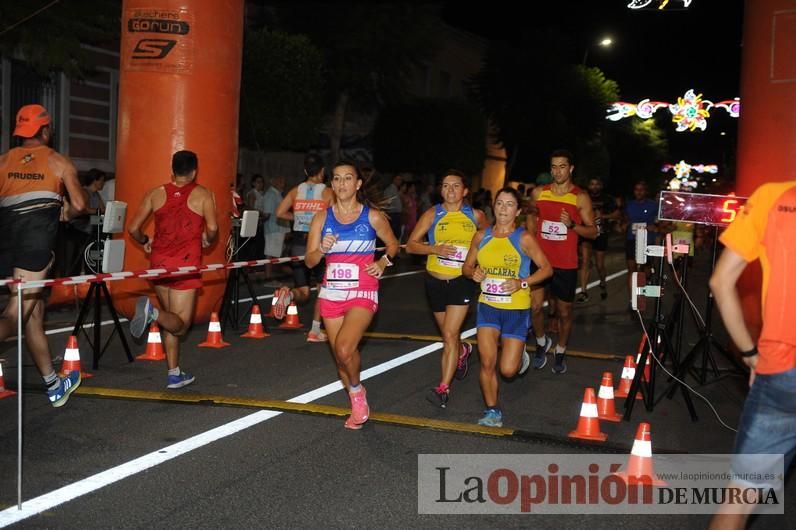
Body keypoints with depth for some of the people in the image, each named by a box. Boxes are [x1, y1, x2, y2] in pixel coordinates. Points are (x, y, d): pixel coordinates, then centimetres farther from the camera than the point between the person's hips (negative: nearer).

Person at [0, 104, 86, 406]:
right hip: (36, 242, -4)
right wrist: (64, 215, 22)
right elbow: (79, 204, 1)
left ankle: (53, 385, 25)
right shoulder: (58, 161, 7)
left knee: (34, 313, 14)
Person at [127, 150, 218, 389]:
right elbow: (212, 228, -14)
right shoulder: (203, 194, -1)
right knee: (180, 323, 1)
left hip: (159, 262, 4)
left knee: (171, 320, 18)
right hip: (185, 264, -4)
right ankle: (153, 312, -30)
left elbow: (133, 229, 2)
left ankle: (174, 373, 18)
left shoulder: (155, 193, 7)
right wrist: (207, 240, 7)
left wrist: (145, 241, 22)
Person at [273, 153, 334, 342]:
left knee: (303, 293, 12)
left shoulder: (296, 191, 5)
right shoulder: (327, 192, -4)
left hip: (298, 243, 3)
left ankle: (288, 294, -22)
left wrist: (297, 217, 13)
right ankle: (315, 330, 8)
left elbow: (279, 213, 0)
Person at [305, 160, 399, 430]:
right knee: (339, 355, 11)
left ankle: (357, 389, 7)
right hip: (331, 293, 4)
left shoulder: (373, 216, -4)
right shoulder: (322, 217, 2)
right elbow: (309, 261, 1)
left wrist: (384, 261, -8)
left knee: (344, 349, -24)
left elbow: (393, 244, 11)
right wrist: (322, 249, -19)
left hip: (362, 293, -3)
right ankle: (357, 405, 33)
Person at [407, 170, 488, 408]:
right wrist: (436, 249, -21)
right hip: (435, 281, 2)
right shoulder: (432, 214, -3)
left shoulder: (476, 216, 0)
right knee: (448, 335, 17)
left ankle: (443, 389, -9)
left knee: (450, 335, -13)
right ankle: (463, 351, 52)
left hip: (462, 281, -2)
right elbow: (411, 245, -5)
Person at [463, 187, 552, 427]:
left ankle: (518, 353, 35)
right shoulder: (481, 236, 3)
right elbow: (467, 267, 13)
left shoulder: (524, 238, -8)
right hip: (488, 306, 3)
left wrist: (522, 283, -18)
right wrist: (473, 273, -10)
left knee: (508, 370, -2)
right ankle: (492, 411, 13)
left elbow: (547, 268, -4)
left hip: (516, 309, -3)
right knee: (487, 362, -6)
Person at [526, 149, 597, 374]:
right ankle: (542, 342, 22)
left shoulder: (580, 197, -4)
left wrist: (571, 225, -20)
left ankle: (560, 351, 28)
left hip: (566, 264, -2)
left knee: (564, 311, 8)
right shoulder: (539, 192, 3)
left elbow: (593, 231, -3)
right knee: (535, 306, -5)